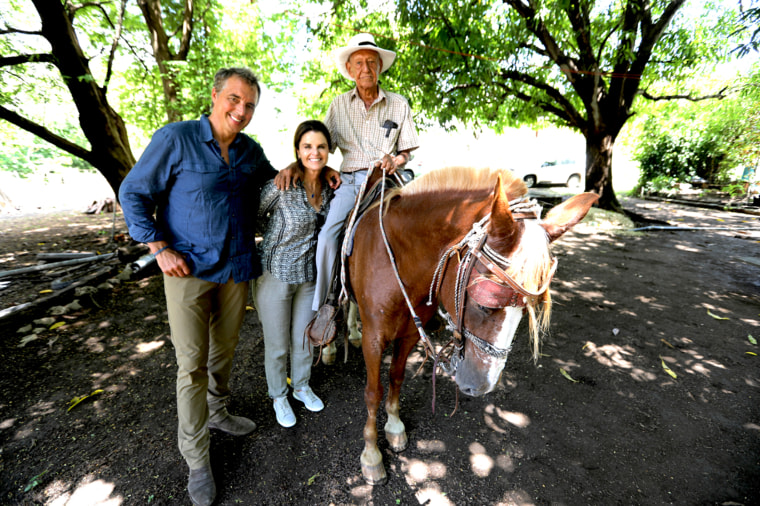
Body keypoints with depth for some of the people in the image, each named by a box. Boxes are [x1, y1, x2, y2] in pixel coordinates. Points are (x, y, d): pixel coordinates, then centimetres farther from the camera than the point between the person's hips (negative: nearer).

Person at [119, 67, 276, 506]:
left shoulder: (251, 151, 8)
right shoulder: (175, 139, -7)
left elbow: (273, 183, 27)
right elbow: (133, 193, -3)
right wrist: (161, 248, -11)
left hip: (237, 269, 5)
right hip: (189, 270, -4)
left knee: (224, 351, 18)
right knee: (192, 364, 2)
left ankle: (217, 412, 43)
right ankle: (197, 459, 19)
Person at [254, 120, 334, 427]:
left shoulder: (330, 185, -3)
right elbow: (255, 216, -4)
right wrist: (280, 239, -1)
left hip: (310, 275, 4)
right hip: (276, 275, -4)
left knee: (304, 338, 20)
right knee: (277, 344, 13)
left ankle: (302, 386, 47)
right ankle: (279, 396, 40)